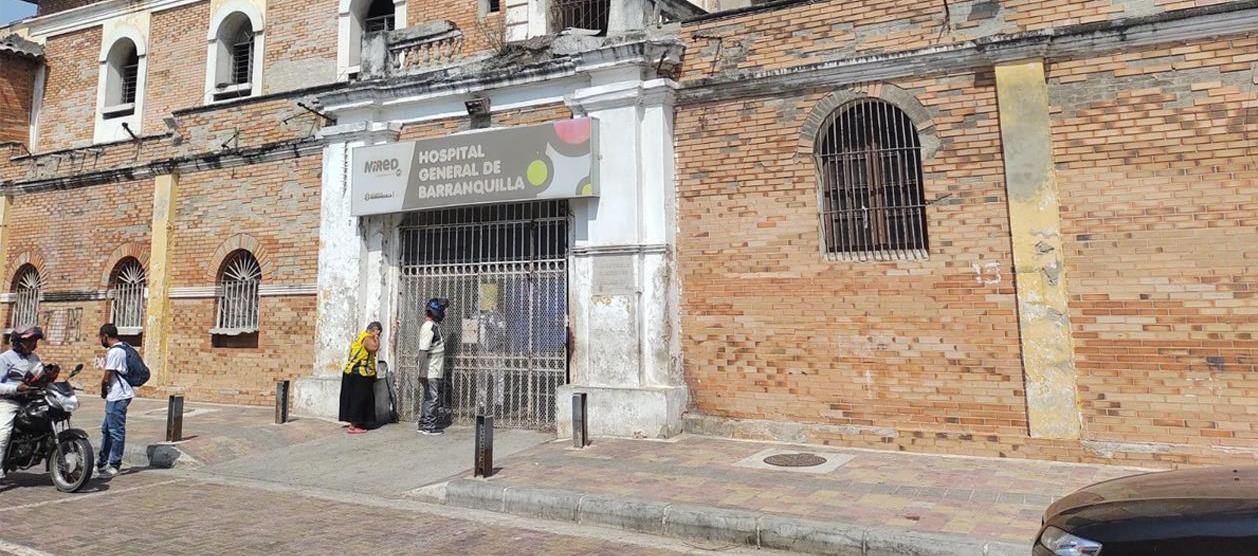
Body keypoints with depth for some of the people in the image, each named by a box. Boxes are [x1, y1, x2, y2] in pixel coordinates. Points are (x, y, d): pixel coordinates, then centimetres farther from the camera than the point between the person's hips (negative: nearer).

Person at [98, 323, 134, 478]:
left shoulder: (113, 352, -16)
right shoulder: (123, 349, 14)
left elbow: (106, 378, -16)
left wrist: (103, 391, 2)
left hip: (118, 397, -11)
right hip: (117, 396, 11)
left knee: (116, 431, -3)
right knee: (106, 429, 19)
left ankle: (114, 465, 3)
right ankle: (102, 462, 29)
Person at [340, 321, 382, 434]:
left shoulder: (361, 336, 17)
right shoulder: (367, 338, -12)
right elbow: (374, 347, -31)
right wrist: (376, 338, -18)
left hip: (354, 374, 10)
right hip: (359, 375, -10)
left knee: (356, 400, 14)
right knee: (358, 400, -5)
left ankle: (354, 424, 20)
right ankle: (353, 427, -2)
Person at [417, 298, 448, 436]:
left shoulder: (435, 326, 14)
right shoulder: (429, 327, -17)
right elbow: (423, 351, -22)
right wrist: (422, 371, -25)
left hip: (436, 372, 10)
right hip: (431, 372, -10)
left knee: (430, 398, 15)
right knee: (432, 398, -3)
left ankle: (423, 424, 24)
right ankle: (429, 427, 5)